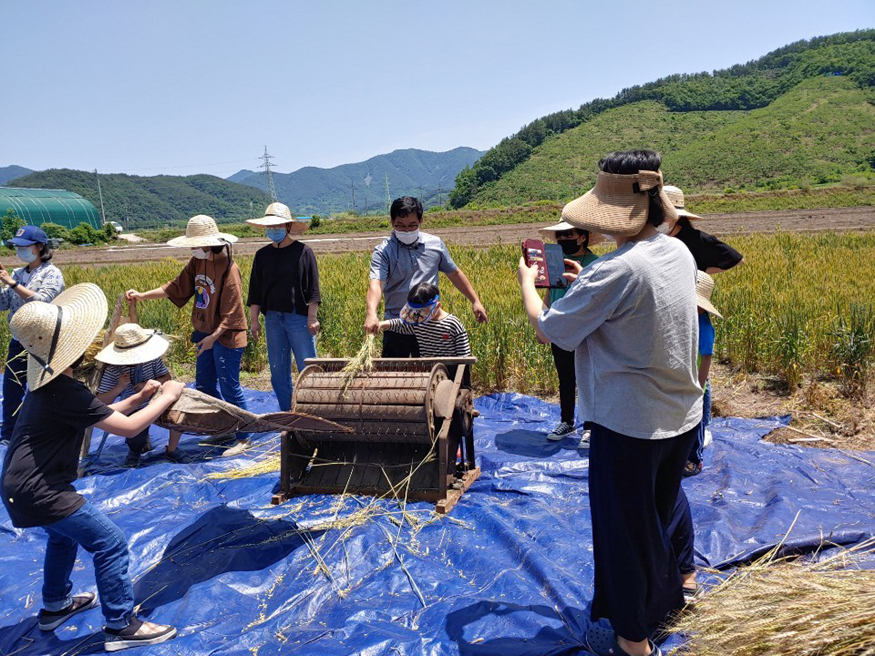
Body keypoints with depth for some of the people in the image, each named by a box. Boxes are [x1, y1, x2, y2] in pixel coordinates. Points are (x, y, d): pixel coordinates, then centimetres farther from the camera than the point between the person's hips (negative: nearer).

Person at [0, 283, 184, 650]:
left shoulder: (49, 383, 7)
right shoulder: (65, 392, -24)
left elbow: (99, 415, 17)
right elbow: (127, 428, -21)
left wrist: (138, 398, 7)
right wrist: (166, 398, -9)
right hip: (37, 490, -10)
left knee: (64, 534, 32)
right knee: (110, 544, -5)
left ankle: (55, 606, 48)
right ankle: (121, 627, 4)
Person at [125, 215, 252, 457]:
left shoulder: (228, 268, -20)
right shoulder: (197, 262, 4)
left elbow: (232, 311, -21)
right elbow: (176, 287, 8)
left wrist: (214, 336, -24)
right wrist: (143, 295, 1)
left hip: (226, 337, -9)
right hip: (206, 334, 9)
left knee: (229, 388, -3)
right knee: (204, 386, 17)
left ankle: (243, 438, 10)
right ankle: (224, 430, 30)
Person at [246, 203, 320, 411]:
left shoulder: (303, 252, -3)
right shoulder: (262, 255, 9)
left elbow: (313, 288, -3)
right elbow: (255, 291, 13)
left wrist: (312, 318, -8)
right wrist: (253, 319, 8)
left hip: (298, 317, -4)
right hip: (272, 318, 5)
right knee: (278, 370, 9)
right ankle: (287, 412, 21)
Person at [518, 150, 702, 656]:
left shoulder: (616, 270, -27)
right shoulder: (678, 252, -1)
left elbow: (546, 329, -17)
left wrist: (527, 281, 0)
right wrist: (587, 283, 12)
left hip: (629, 424, -8)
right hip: (683, 415, 8)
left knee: (624, 528, 11)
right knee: (661, 510, 29)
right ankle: (668, 592, 52)